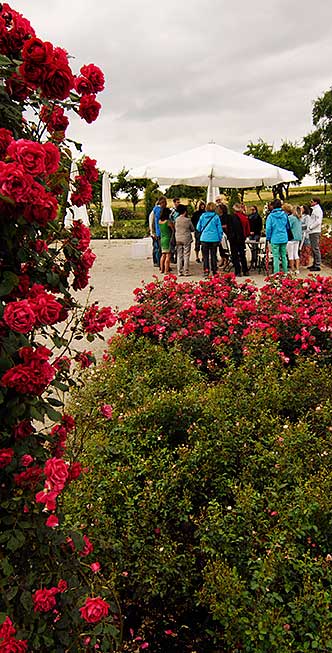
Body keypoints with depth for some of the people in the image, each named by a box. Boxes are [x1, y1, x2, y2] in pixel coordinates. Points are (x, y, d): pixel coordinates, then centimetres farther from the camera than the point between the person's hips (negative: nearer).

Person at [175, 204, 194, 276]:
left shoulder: (176, 220, -3)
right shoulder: (187, 220, -11)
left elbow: (175, 229, 6)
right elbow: (193, 229, 0)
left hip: (178, 239, 3)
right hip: (186, 239, -3)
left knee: (179, 256, 9)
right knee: (186, 256, 3)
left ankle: (179, 272, 9)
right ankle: (186, 272, 2)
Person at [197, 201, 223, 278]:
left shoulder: (203, 216, -1)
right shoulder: (216, 216, -4)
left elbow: (198, 228, 5)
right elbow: (219, 228, -1)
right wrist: (220, 238, 9)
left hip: (204, 238, 0)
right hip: (214, 239, 0)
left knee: (205, 256, 5)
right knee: (213, 255, 9)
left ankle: (206, 270, -3)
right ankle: (214, 271, 11)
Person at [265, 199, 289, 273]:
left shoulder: (271, 216, -7)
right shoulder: (285, 215, 4)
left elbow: (268, 228, -7)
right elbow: (288, 226, 13)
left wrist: (268, 238, 3)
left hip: (275, 239, -4)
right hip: (284, 239, 4)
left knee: (276, 257, -2)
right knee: (284, 256, 11)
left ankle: (276, 273, -4)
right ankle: (285, 271, 16)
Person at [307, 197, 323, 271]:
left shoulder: (318, 210, -12)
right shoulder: (314, 209, 19)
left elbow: (318, 221, -22)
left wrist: (310, 227, -15)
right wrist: (309, 228, 12)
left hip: (315, 232, -10)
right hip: (312, 232, 10)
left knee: (316, 249, -9)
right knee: (313, 249, 14)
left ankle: (317, 266, -8)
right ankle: (315, 264, 21)